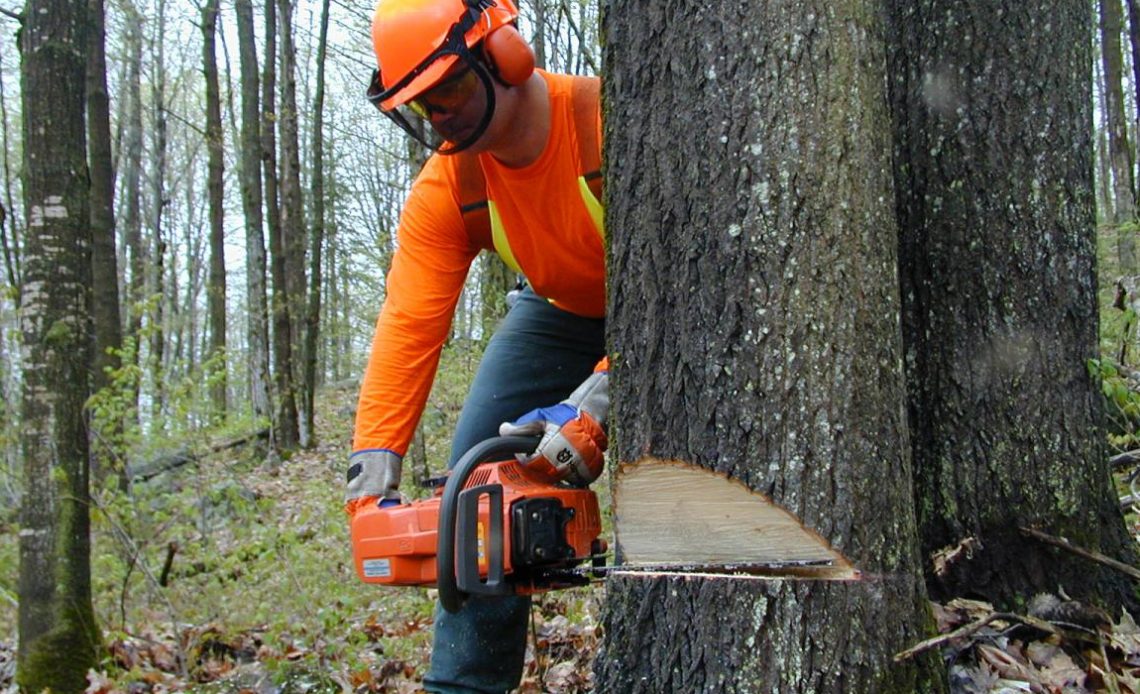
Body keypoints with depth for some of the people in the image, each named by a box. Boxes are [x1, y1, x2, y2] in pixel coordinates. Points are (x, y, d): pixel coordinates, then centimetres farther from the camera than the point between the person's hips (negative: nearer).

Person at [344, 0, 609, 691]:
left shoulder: (609, 121, -34)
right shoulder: (445, 190, -18)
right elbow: (409, 325, -22)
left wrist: (596, 403, -49)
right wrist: (374, 461, -31)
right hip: (560, 314, 5)